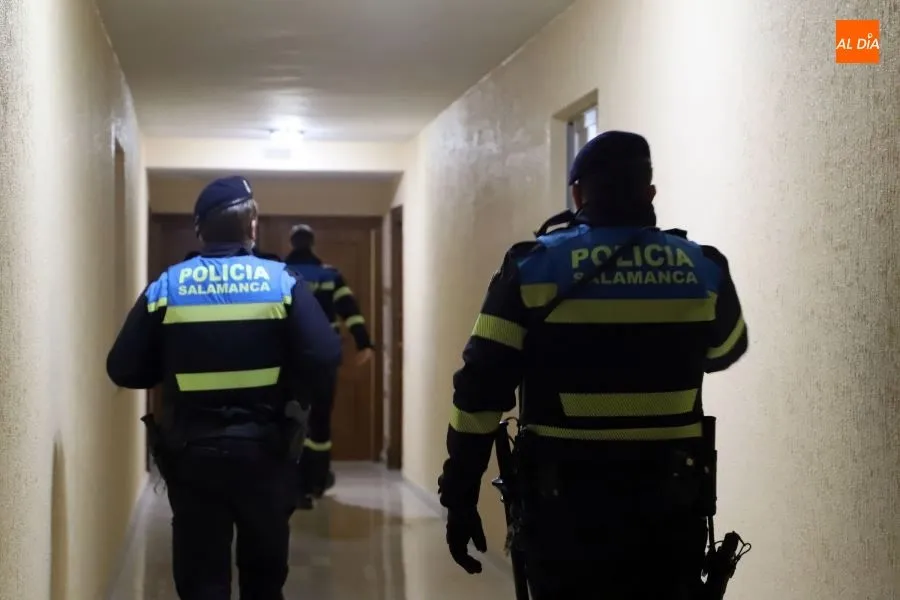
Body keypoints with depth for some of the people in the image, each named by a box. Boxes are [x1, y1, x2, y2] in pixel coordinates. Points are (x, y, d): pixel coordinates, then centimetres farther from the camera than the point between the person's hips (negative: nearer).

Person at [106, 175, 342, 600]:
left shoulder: (165, 287, -3)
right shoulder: (282, 282, -6)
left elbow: (124, 370, -4)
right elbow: (325, 358, -14)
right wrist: (290, 389, 5)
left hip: (191, 451, 0)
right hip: (264, 448, 0)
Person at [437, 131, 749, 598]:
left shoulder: (533, 268, -6)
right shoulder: (704, 270, 0)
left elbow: (481, 388, -8)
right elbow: (724, 352, 20)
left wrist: (460, 495, -2)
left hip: (565, 502, -1)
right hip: (668, 501, 1)